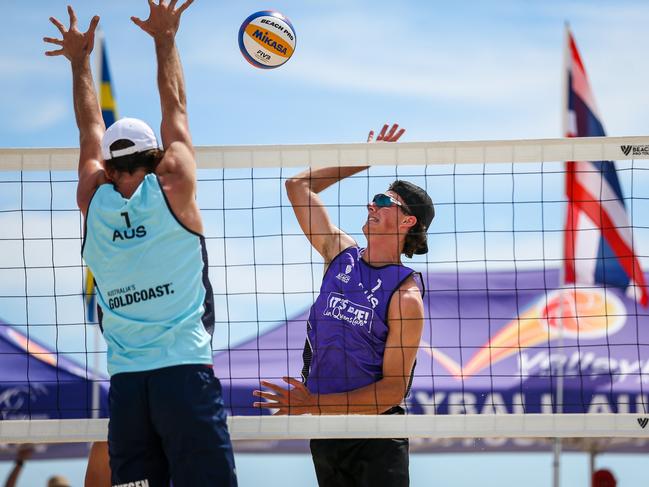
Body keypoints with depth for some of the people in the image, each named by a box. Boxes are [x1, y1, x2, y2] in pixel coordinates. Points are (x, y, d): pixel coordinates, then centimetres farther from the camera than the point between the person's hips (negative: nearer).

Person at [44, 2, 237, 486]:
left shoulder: (94, 201, 7)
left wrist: (80, 58, 36)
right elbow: (175, 107, 13)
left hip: (125, 386, 4)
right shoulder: (172, 188, 0)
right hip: (186, 372, -4)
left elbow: (91, 131, 24)